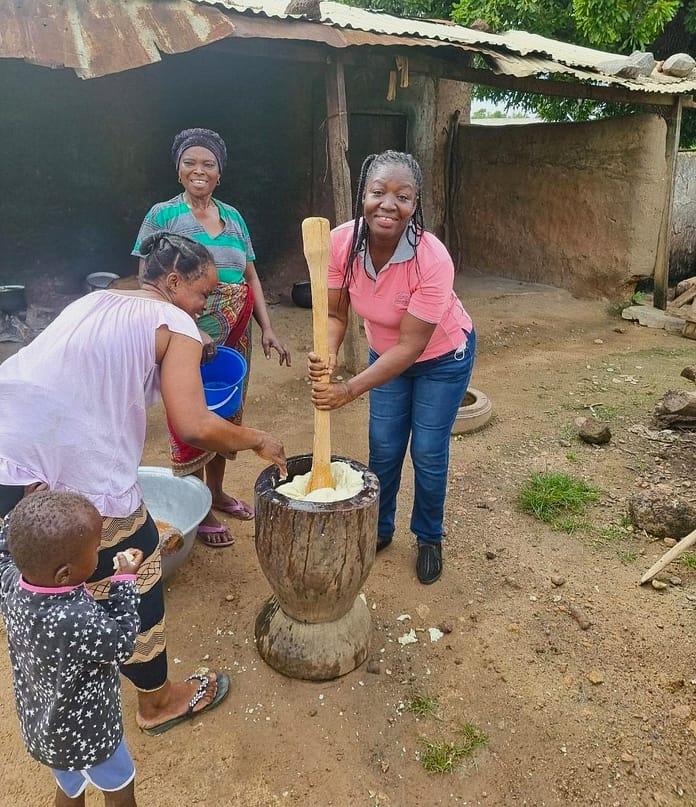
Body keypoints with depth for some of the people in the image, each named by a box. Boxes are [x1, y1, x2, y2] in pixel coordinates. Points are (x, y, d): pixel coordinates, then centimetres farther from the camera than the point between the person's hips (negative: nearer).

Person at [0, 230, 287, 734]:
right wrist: (257, 441, 5)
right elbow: (194, 427, -11)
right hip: (78, 473, -8)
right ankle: (160, 701, 34)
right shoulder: (176, 325, -1)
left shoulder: (94, 301, 21)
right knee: (133, 578, 13)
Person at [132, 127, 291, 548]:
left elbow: (251, 277, 10)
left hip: (234, 338, 5)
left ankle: (217, 492, 34)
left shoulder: (233, 217, 10)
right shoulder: (162, 215, -3)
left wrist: (267, 329, 0)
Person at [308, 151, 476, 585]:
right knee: (384, 449, 12)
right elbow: (335, 314, -16)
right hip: (386, 353, 4)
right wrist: (327, 355, -37)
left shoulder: (433, 260, -37)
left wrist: (349, 390, -38)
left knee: (428, 453, 4)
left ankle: (429, 539, 31)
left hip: (441, 357, -3)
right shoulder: (342, 242, -25)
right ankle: (380, 529, 36)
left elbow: (410, 347, -33)